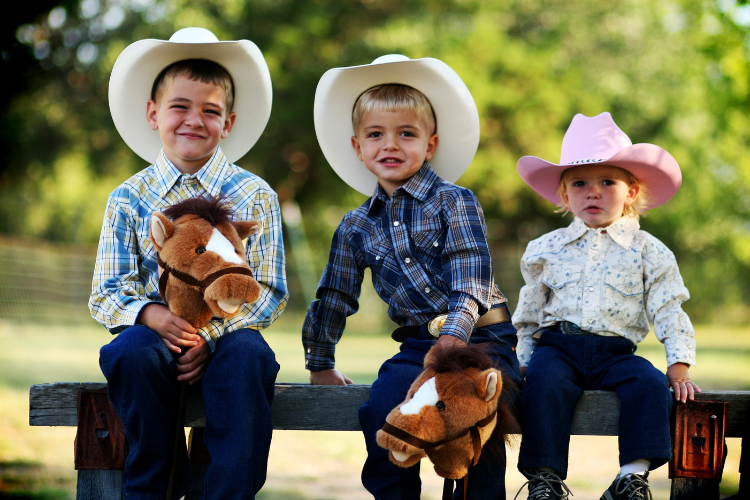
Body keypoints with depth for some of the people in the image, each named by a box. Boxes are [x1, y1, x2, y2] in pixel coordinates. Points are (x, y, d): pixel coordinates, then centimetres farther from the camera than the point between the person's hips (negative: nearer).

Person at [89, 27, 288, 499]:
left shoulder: (254, 196, 5)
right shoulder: (129, 199, 7)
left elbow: (269, 292, 1)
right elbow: (106, 294, 5)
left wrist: (211, 334, -16)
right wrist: (152, 315, -19)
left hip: (229, 332, -1)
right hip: (155, 329, 1)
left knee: (247, 356, -35)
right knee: (133, 353, -33)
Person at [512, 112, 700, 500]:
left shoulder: (648, 251, 8)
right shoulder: (547, 250, 13)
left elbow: (669, 313, 5)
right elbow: (528, 316, 19)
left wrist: (679, 365, -7)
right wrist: (522, 361, 8)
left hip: (615, 351, 0)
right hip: (557, 346, 0)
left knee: (650, 383, -28)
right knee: (544, 381, -31)